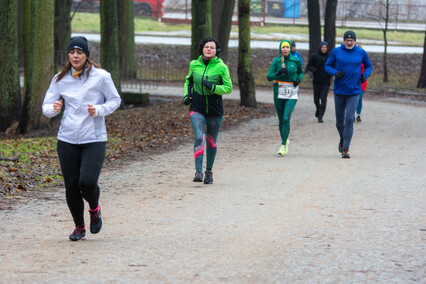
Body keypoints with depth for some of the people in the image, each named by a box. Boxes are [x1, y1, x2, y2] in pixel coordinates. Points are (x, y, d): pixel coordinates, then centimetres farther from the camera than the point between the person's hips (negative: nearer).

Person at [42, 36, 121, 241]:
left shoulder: (101, 77, -3)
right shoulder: (60, 79, 5)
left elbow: (115, 100, 6)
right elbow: (46, 107, 7)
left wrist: (99, 110, -12)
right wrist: (54, 108, -17)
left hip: (94, 139, -3)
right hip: (67, 139, 3)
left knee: (87, 182, -17)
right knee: (71, 186, 1)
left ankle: (94, 209, 19)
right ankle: (79, 227, 23)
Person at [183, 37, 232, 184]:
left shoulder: (221, 67, -8)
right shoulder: (194, 64, 1)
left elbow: (228, 88, -8)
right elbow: (188, 80, 20)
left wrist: (213, 87, -23)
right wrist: (187, 94, 5)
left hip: (215, 110, 0)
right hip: (197, 108, 0)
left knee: (211, 141, 10)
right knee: (199, 137, -18)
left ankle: (209, 171, 29)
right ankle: (198, 172, -20)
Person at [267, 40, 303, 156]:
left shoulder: (296, 60, 0)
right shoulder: (276, 61, -1)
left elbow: (300, 72, 18)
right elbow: (269, 77, -4)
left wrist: (299, 79, -3)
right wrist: (278, 73, -22)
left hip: (292, 94, -2)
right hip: (279, 92, 2)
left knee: (286, 118, -16)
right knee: (281, 119, 8)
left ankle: (283, 146, -12)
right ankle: (285, 140, 32)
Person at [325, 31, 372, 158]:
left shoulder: (361, 53, 1)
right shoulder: (336, 52, 0)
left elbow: (369, 66, 16)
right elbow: (327, 66, 8)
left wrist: (365, 75, -5)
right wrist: (335, 72, -14)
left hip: (354, 92, -1)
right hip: (339, 91, 1)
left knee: (349, 119, -13)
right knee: (339, 121, 10)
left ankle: (346, 149, -12)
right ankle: (343, 139, 40)